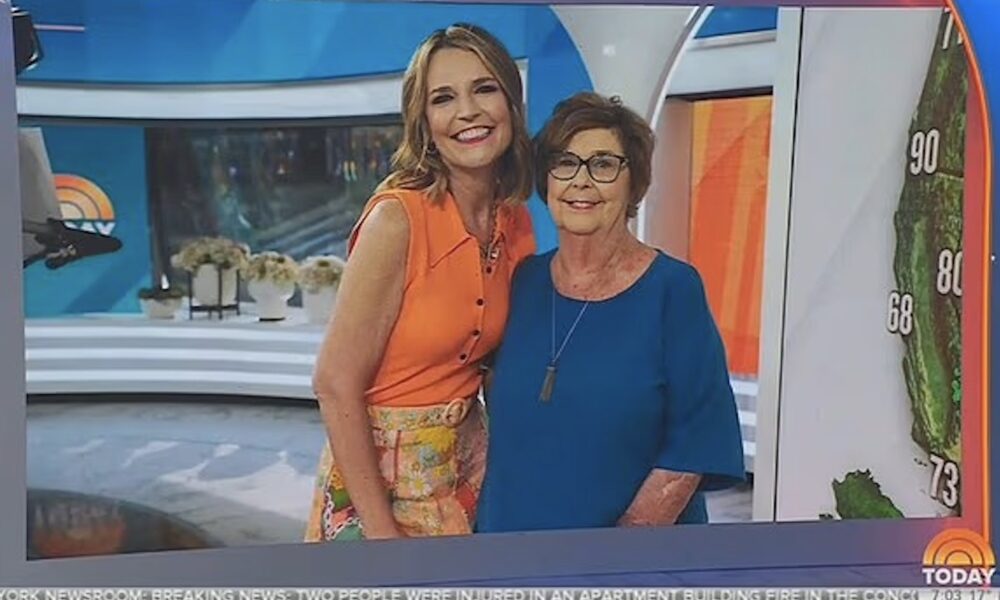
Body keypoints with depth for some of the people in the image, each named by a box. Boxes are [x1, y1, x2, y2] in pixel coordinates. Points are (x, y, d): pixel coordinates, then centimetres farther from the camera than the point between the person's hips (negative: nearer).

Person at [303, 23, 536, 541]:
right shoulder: (397, 217, -21)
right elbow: (335, 383, -20)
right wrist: (380, 530, -18)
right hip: (383, 468, -6)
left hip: (467, 460, 6)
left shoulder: (517, 224, -2)